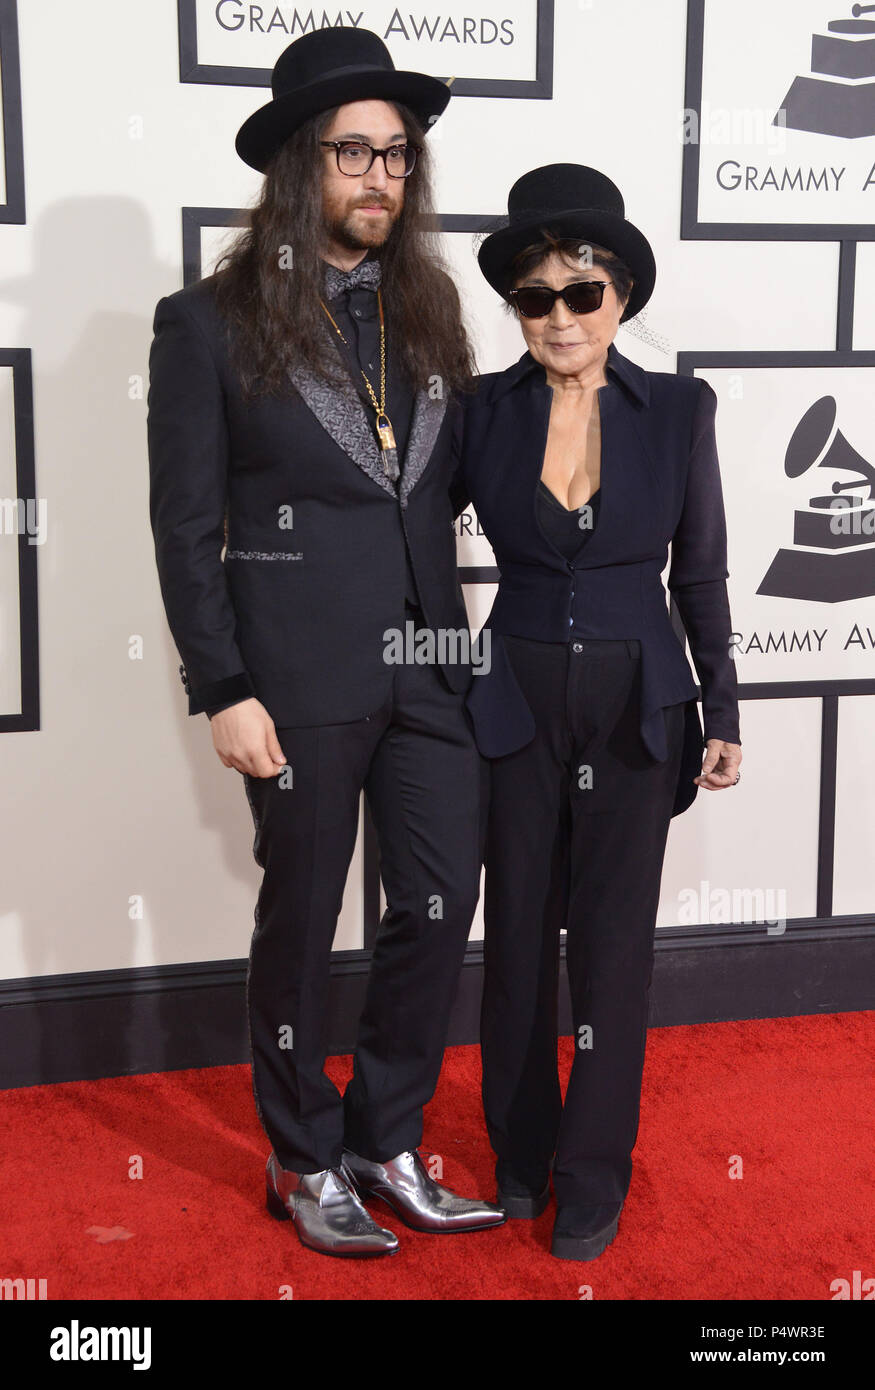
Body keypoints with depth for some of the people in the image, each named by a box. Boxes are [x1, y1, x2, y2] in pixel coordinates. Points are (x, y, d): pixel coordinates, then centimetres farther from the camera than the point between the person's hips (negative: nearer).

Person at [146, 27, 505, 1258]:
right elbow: (185, 526, -5)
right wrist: (223, 691, -10)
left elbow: (451, 489, 13)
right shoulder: (212, 324, -3)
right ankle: (306, 1164, 28)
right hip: (301, 680, -4)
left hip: (431, 670, 5)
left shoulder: (429, 311, 11)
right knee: (301, 925, 9)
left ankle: (386, 1145, 26)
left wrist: (463, 643, 5)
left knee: (442, 906, 6)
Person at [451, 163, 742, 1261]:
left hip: (637, 710, 0)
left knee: (614, 943, 5)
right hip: (518, 707, 1)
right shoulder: (481, 411, -3)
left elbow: (701, 574, 3)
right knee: (518, 934, 10)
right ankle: (518, 1154, 30)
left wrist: (722, 714, 3)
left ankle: (593, 1176, 20)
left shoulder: (678, 410, -3)